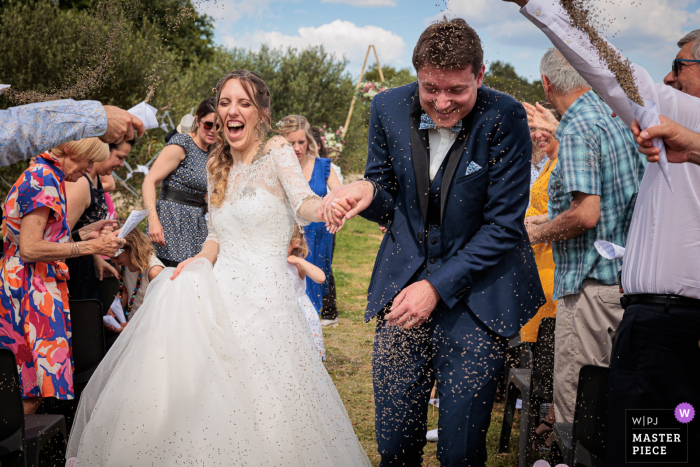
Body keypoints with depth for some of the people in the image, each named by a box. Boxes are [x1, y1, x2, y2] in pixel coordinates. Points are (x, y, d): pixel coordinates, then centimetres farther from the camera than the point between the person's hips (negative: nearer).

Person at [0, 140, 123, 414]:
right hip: (32, 291, -10)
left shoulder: (42, 176, 18)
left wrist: (88, 232, 18)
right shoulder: (44, 180, -13)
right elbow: (30, 249, -20)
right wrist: (88, 247, -15)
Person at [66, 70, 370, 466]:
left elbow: (303, 204, -24)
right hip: (220, 292, 6)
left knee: (257, 411, -9)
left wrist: (329, 206, -48)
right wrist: (200, 261, -3)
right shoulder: (218, 168, 15)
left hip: (263, 296, -5)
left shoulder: (277, 152, -4)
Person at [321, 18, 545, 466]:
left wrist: (437, 286, -15)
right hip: (401, 284, 3)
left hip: (476, 291, -3)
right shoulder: (389, 108, -2)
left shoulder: (505, 118, -12)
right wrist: (367, 190, -16)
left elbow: (504, 224, -10)